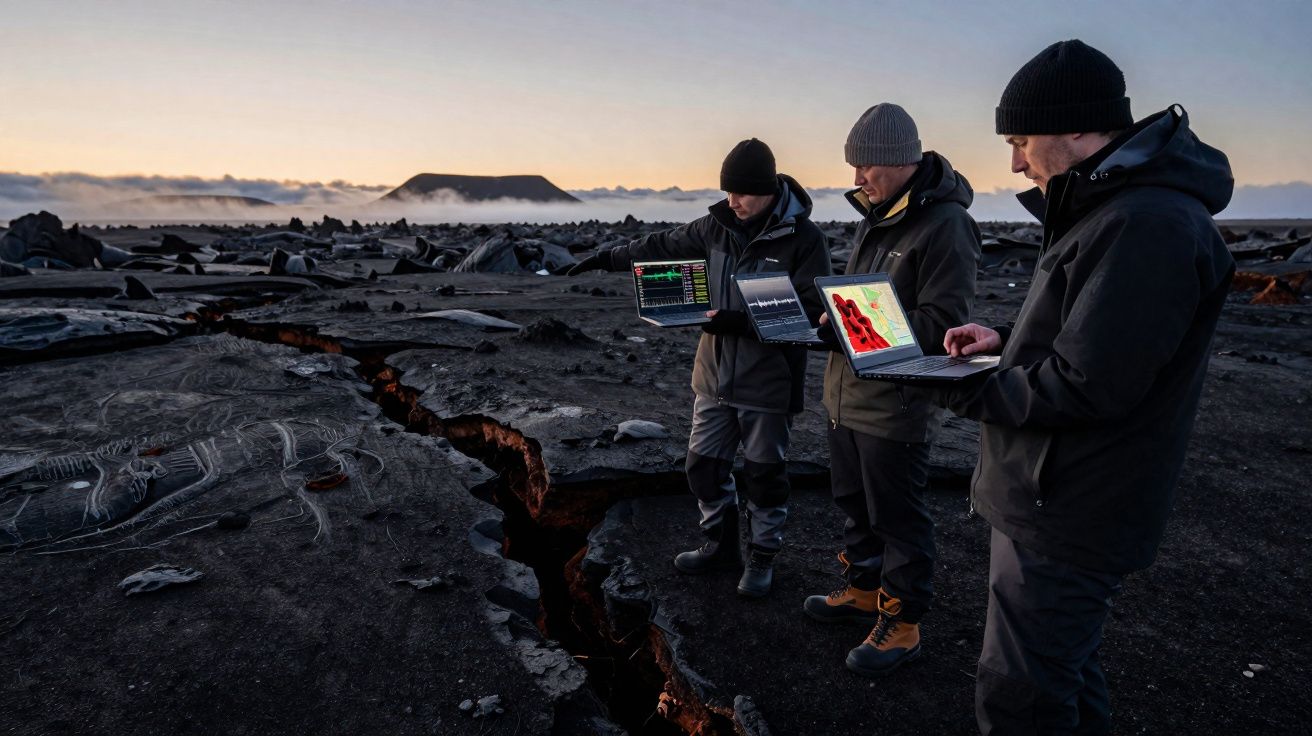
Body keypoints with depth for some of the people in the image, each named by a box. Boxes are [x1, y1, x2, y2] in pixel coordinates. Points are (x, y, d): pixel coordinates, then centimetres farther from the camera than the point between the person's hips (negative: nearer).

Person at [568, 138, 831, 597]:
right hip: (714, 374, 6)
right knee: (703, 465, 14)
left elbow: (810, 311, -18)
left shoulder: (803, 237, -14)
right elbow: (665, 246, 15)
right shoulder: (719, 224, 2)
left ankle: (763, 559, 29)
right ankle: (721, 546, 34)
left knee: (764, 474, 9)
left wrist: (742, 322, -26)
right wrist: (610, 258, 14)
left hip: (769, 382, -5)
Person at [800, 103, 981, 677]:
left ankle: (902, 624, 22)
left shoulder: (944, 225, -17)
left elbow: (941, 325, -22)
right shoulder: (875, 216, 11)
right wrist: (834, 315, 0)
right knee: (854, 502, 21)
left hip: (895, 404, -9)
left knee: (898, 517, 5)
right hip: (846, 393, 9)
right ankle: (863, 590, 41)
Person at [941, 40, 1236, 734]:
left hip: (1065, 521, -11)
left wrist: (968, 392, -14)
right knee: (1065, 667, 27)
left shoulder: (1145, 223, -24)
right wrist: (1005, 340, 5)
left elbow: (1084, 385, -27)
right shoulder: (1112, 207, 11)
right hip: (1056, 503, 11)